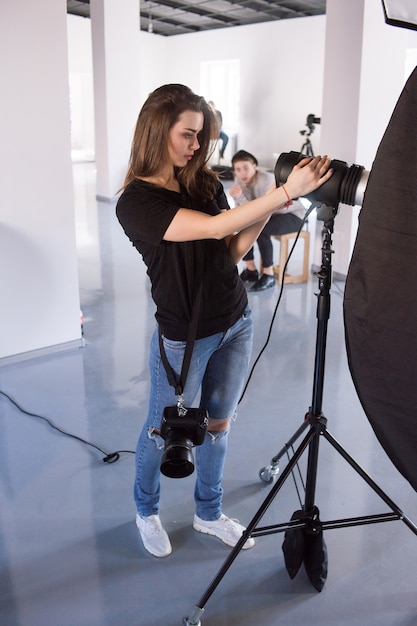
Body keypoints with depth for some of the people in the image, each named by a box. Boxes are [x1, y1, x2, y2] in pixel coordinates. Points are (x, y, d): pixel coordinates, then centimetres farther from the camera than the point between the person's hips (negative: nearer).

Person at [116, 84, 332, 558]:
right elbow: (214, 228, -29)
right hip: (183, 337, -5)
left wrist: (269, 209, -11)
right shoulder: (136, 202, -18)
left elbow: (232, 250, 3)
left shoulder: (205, 183, 3)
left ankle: (209, 513, 40)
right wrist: (286, 191, -32)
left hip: (235, 324, 6)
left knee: (218, 423, 18)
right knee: (164, 430, 14)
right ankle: (146, 512, 42)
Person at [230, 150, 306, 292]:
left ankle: (269, 275, -16)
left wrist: (240, 197, -39)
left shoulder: (266, 180, -30)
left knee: (260, 230, -31)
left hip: (293, 215, -8)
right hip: (268, 213, 8)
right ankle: (251, 270, 4)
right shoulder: (240, 180, -10)